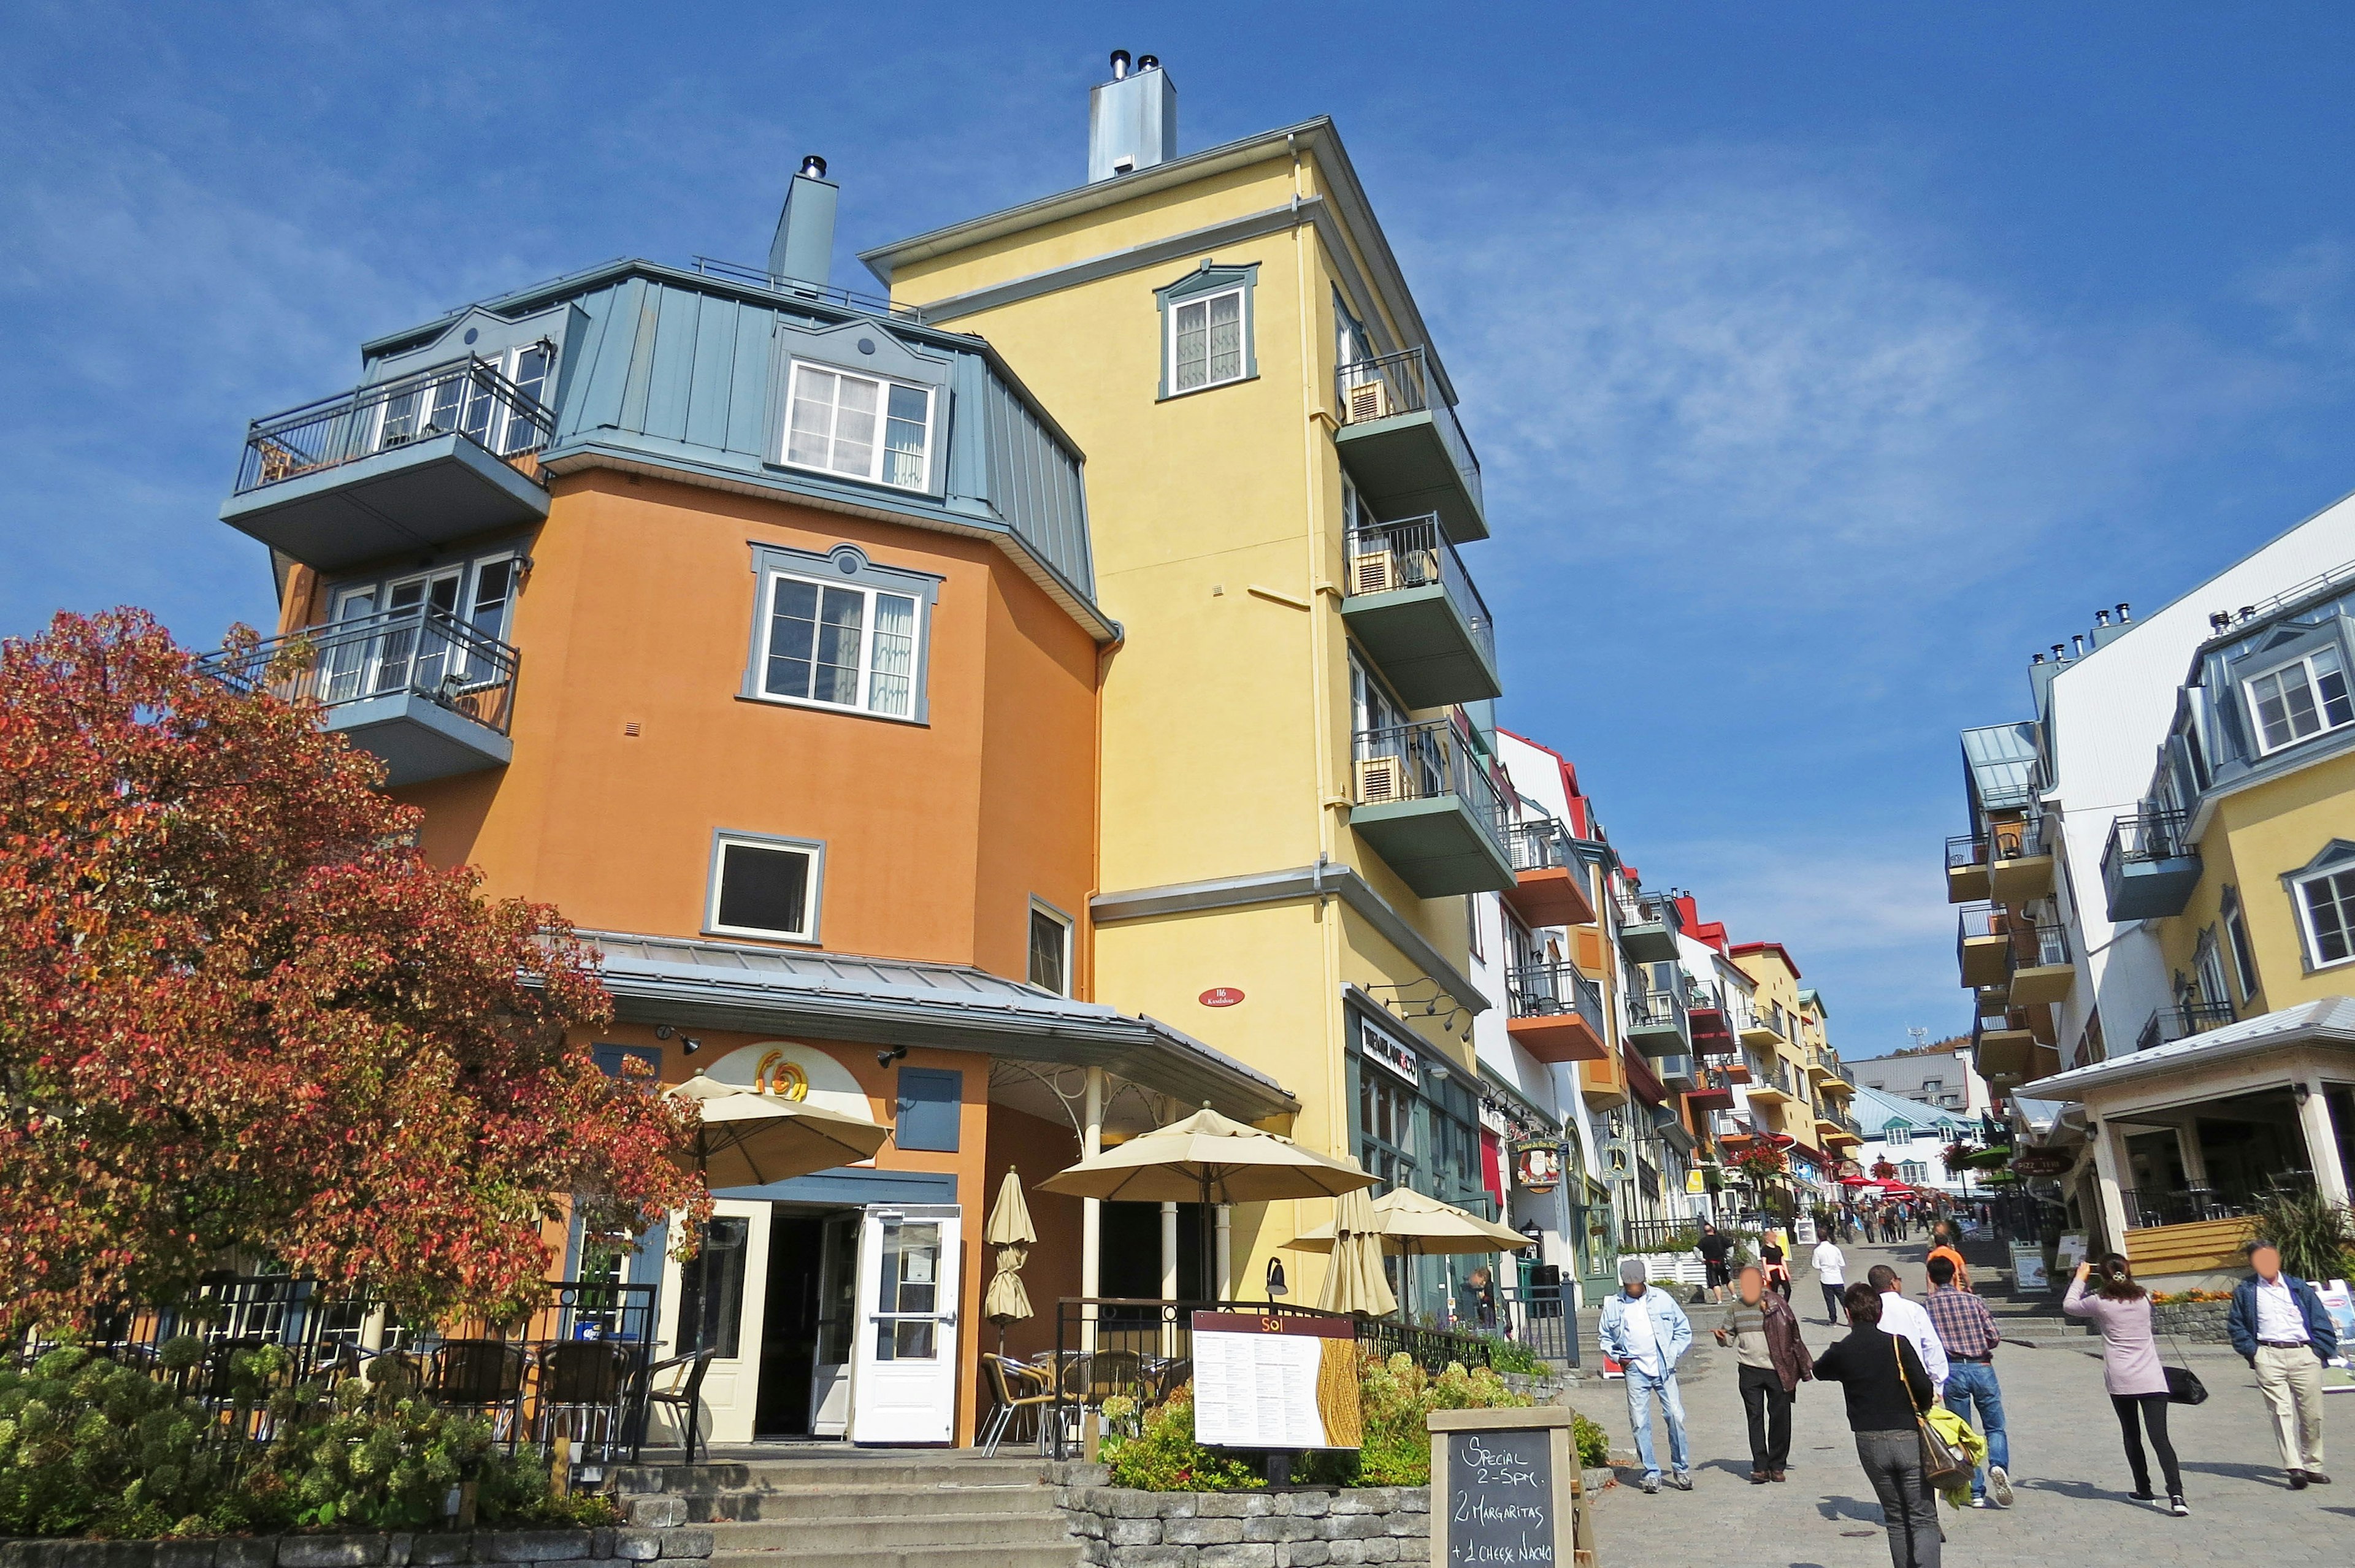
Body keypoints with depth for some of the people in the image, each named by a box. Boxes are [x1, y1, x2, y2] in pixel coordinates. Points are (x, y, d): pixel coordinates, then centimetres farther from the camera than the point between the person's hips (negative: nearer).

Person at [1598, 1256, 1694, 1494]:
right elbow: (1604, 1336, 16)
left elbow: (1683, 1329, 11)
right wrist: (1617, 1357, 2)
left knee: (1676, 1417, -3)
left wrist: (1672, 1355, 2)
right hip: (1635, 1370, 1)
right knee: (1640, 1423, -1)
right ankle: (1651, 1473, 9)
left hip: (1664, 1369, 0)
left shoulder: (1662, 1299, 3)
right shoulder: (1613, 1305, 5)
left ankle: (1681, 1469, 12)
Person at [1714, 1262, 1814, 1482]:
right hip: (1749, 1371, 2)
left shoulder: (1776, 1304, -3)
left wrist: (1771, 1312, -17)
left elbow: (1791, 1329, -8)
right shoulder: (1736, 1309, 6)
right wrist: (1721, 1336, -7)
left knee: (1779, 1418, 5)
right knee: (1755, 1418, 1)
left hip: (1778, 1369, -2)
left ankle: (1777, 1465, 18)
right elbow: (1729, 1337, 15)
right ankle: (1760, 1467, 5)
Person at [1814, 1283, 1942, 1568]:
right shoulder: (1897, 1343, -9)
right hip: (1908, 1438, -2)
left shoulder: (1840, 1352, 0)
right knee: (1924, 1520, 1)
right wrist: (1926, 1403, 6)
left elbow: (1819, 1370, 20)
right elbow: (1923, 1387, -16)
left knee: (1896, 1520, 17)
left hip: (1869, 1443, 2)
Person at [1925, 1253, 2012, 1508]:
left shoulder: (1927, 1305, 0)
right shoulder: (1972, 1300, 2)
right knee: (1995, 1427, 14)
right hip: (1982, 1369, 0)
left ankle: (1976, 1491, 5)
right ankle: (1999, 1465, -14)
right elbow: (1995, 1337, -1)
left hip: (1952, 1372, 0)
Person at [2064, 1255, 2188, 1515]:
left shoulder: (2100, 1303, -6)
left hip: (2120, 1382, -2)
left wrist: (2080, 1278, 21)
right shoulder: (2144, 1298, 3)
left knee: (2131, 1437, 16)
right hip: (2152, 1381, 2)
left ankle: (2144, 1490, 22)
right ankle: (2176, 1494, -21)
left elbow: (2068, 1306, 11)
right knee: (2160, 1437, -6)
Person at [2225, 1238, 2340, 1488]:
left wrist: (2320, 1351, 3)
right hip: (2269, 1357, -2)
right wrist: (2252, 1352, 1)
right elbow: (2235, 1325, 11)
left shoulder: (2298, 1287, 12)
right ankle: (2294, 1468, -15)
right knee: (2282, 1412, -10)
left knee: (2312, 1414, 3)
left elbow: (2321, 1321, 13)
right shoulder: (2246, 1291, 9)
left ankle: (2312, 1466, 18)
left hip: (2304, 1354, 2)